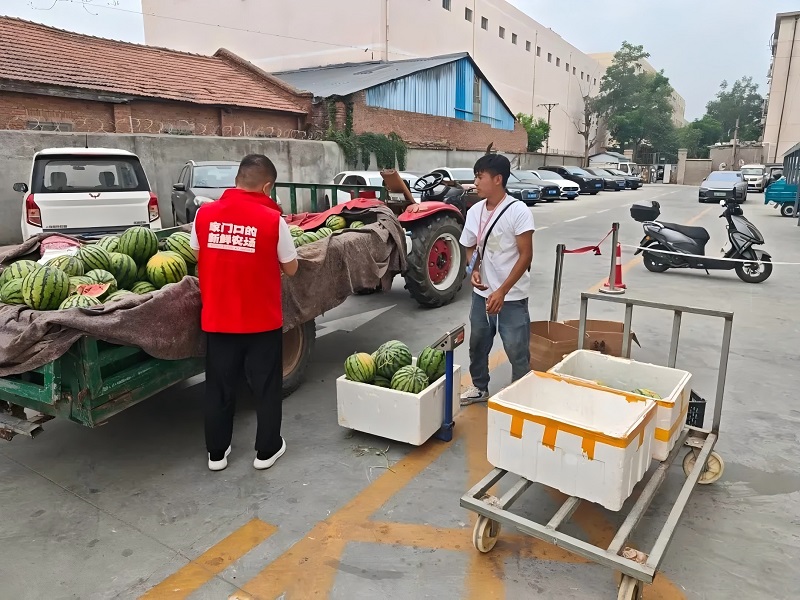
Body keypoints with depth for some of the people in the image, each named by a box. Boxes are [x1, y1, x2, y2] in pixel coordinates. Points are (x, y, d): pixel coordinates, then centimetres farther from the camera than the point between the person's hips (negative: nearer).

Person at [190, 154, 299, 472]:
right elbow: (291, 269, -5)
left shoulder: (204, 214, -5)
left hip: (217, 319, 3)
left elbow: (198, 256, 10)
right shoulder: (272, 219, -15)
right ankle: (267, 450, 26)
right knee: (266, 387, 14)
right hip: (262, 320, -3)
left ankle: (216, 452, 29)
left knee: (219, 387, 17)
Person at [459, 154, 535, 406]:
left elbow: (526, 255, -15)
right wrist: (473, 271, -7)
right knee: (478, 343, 18)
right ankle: (479, 387, 38)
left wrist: (502, 291, -20)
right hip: (481, 293, 6)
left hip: (512, 296, -6)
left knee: (517, 350, 2)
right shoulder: (475, 211, 2)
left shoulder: (518, 211, -15)